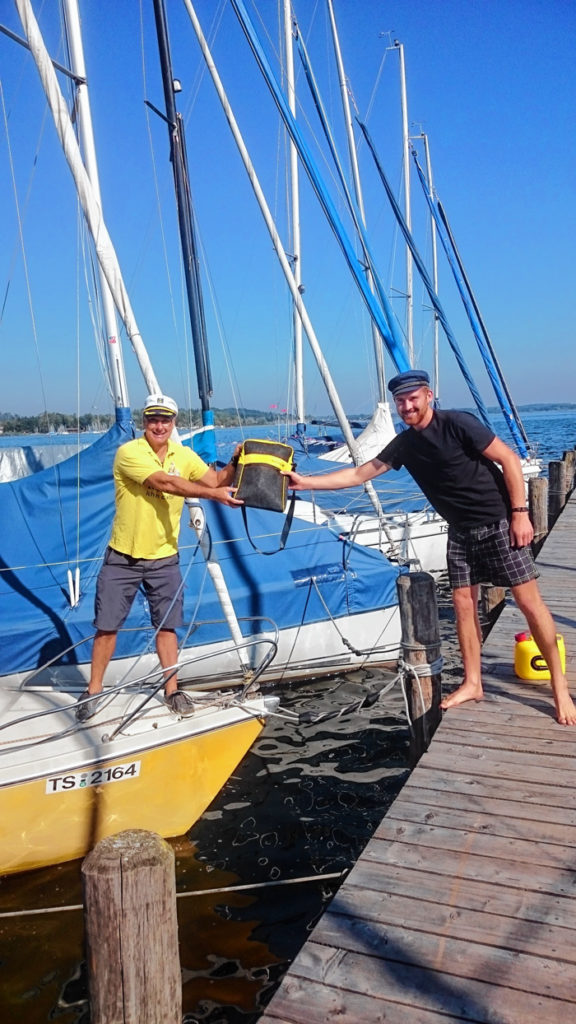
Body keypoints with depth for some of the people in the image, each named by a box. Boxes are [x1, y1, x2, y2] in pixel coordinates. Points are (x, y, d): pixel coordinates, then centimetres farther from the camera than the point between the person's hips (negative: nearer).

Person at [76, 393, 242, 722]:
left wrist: (234, 463, -24)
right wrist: (213, 494, -33)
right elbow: (166, 483, -28)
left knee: (167, 625, 10)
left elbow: (216, 481, -5)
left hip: (164, 559, 4)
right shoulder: (129, 452, -16)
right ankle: (93, 691, 23)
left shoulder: (184, 455, 1)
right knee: (107, 626, 7)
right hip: (123, 558, -3)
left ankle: (172, 689, 23)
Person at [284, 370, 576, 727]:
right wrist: (307, 482, 1)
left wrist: (520, 512, -17)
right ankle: (472, 684, 20)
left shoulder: (457, 423, -15)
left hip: (499, 523, -6)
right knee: (464, 604, 6)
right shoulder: (404, 444, 3)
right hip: (461, 532, 6)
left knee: (530, 602, -3)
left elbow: (509, 459, -13)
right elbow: (359, 473, 6)